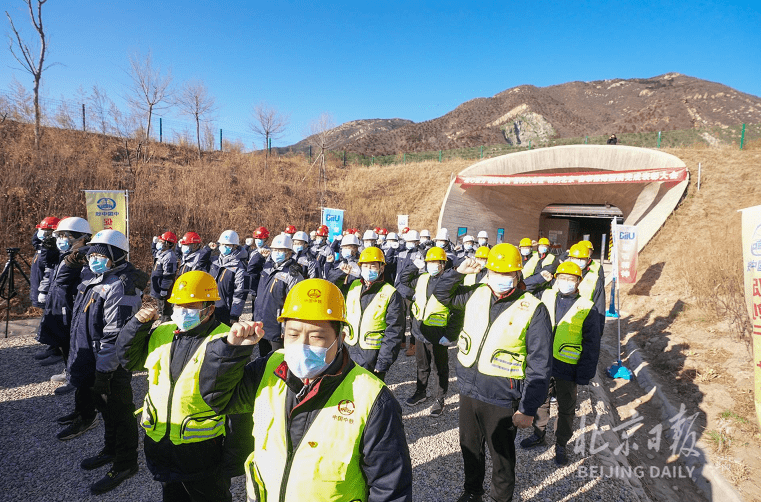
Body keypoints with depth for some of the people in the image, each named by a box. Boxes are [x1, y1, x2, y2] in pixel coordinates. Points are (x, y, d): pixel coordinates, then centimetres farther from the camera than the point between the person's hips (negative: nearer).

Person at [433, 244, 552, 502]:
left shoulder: (533, 310, -16)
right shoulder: (477, 294, -1)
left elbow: (540, 366, -15)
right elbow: (441, 294, 14)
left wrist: (528, 409, -15)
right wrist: (458, 272, -4)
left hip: (501, 400, -5)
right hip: (468, 391, 5)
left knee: (502, 456, 17)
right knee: (469, 447, 25)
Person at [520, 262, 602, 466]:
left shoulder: (587, 308, -9)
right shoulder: (546, 297, -1)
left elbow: (592, 344, -5)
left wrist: (585, 373, -8)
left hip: (567, 367, -3)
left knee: (565, 408, 14)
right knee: (540, 401, 18)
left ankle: (561, 445, 32)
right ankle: (539, 435, 39)